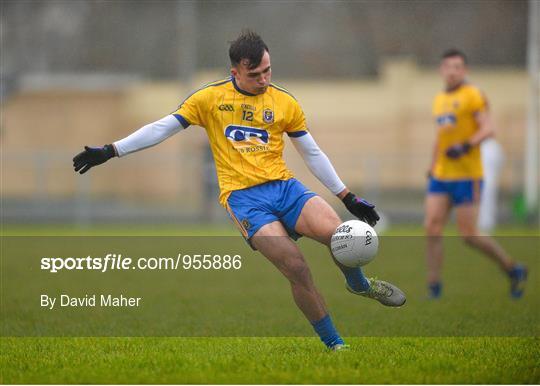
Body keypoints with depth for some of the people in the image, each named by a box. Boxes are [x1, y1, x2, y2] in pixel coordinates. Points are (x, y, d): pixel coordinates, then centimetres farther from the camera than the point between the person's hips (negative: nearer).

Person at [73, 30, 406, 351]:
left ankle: (359, 284, 11)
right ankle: (335, 345, -8)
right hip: (243, 197, -3)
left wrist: (349, 198, 15)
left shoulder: (285, 102, 9)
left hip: (284, 186, 3)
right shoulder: (210, 98, 3)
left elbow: (312, 153, 16)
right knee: (296, 268, -21)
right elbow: (162, 129, 6)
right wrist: (110, 151, 0)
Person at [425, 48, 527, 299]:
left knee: (468, 235, -6)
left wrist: (466, 146, -30)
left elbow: (487, 128, -15)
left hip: (466, 175, -7)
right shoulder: (439, 100, 17)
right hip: (440, 175, 7)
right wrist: (432, 167, 23)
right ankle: (434, 287, -3)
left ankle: (513, 270, 14)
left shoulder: (473, 96, -6)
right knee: (432, 228, -6)